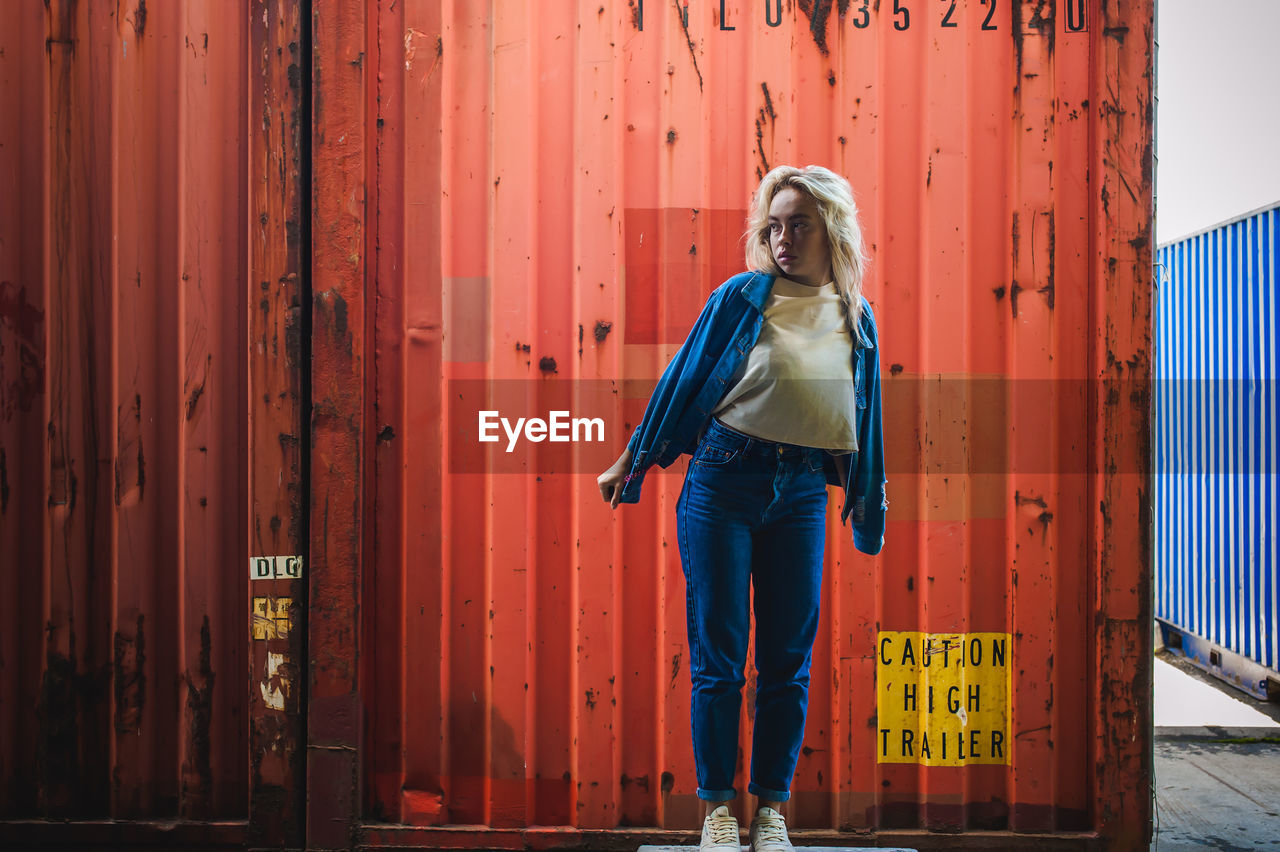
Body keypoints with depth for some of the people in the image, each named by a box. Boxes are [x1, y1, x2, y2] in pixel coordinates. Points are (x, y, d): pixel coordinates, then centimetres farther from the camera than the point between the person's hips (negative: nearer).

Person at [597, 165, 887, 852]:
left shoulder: (856, 318, 8)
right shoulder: (743, 295, -1)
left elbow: (864, 416, 16)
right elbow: (685, 376, 4)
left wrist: (868, 507, 19)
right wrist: (633, 461, 7)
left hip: (802, 494, 3)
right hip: (723, 484, -2)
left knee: (788, 659, 5)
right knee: (718, 655, 0)